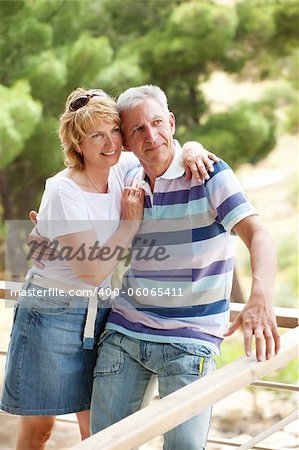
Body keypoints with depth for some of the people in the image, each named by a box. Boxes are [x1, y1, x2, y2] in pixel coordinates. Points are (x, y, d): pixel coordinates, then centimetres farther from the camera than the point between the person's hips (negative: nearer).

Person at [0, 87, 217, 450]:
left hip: (100, 313, 6)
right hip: (52, 314, -5)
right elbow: (94, 271, -20)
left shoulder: (123, 169, -2)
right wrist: (131, 221, -15)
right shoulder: (63, 192, -20)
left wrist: (192, 151, -12)